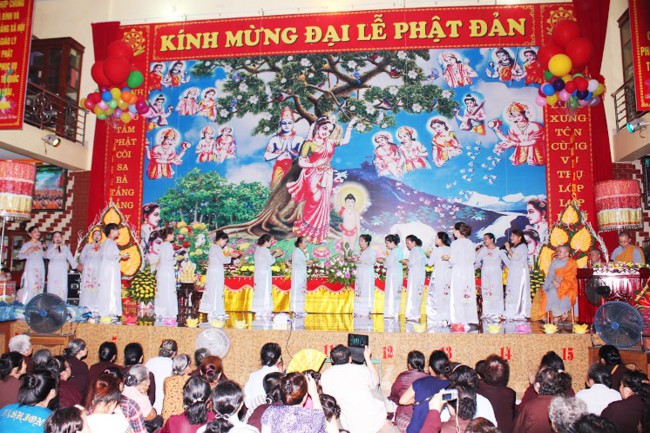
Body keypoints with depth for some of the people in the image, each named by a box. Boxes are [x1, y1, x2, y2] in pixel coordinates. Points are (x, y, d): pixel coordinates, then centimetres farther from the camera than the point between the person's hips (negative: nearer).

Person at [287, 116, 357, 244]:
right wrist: (314, 165, -23)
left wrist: (349, 127, 15)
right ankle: (308, 231, 15)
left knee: (323, 204, 10)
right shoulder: (309, 143, -11)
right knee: (314, 203, -3)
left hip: (326, 177, 6)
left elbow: (345, 140, 21)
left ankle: (318, 233, 23)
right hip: (313, 177, -5)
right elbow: (301, 162, -12)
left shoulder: (330, 142, 6)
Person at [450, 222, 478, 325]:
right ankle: (471, 318, 16)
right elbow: (474, 259, 7)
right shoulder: (470, 243, 4)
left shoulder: (455, 243, -12)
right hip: (469, 272, 5)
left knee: (458, 296, 1)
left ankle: (460, 319, 1)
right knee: (469, 295, 11)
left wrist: (449, 259, 7)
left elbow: (453, 260, -13)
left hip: (458, 272, -5)